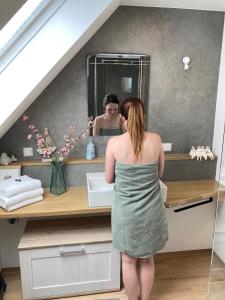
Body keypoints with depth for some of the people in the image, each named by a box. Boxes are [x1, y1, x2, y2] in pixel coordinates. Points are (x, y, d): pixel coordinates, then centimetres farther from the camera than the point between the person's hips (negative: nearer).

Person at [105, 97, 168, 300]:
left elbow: (109, 179, -4)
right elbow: (159, 174, 5)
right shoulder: (156, 140, -9)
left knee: (129, 261, 20)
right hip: (151, 211, 2)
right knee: (147, 260, 23)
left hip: (126, 212, -2)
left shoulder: (114, 143, -15)